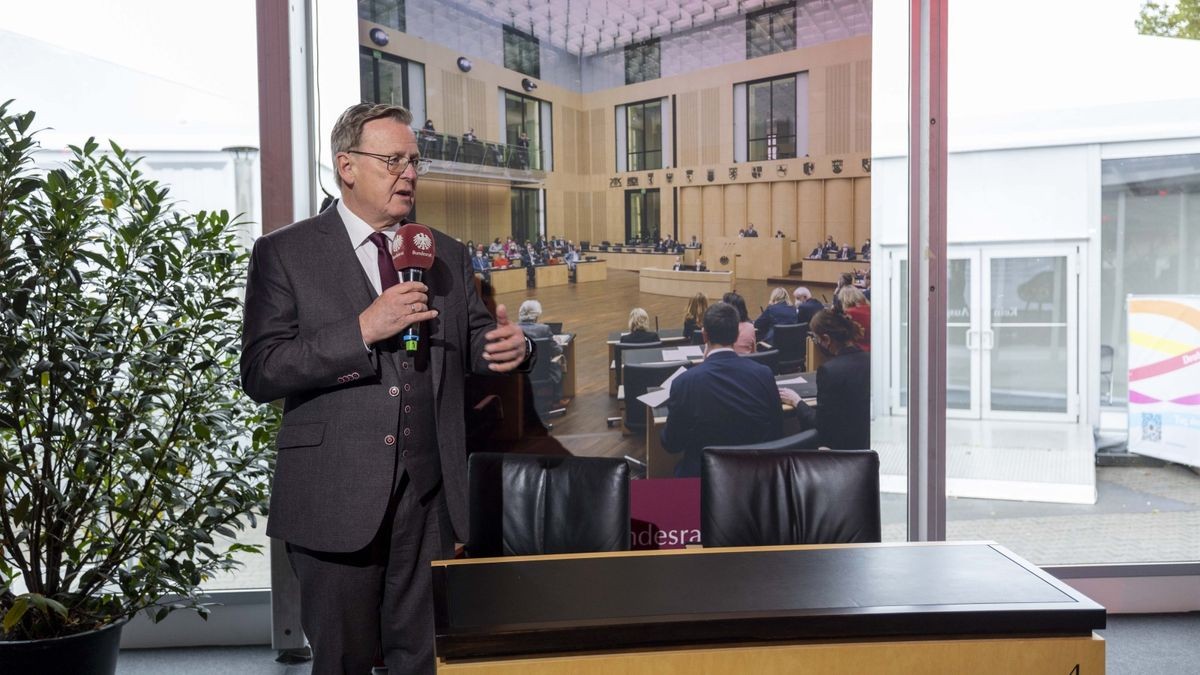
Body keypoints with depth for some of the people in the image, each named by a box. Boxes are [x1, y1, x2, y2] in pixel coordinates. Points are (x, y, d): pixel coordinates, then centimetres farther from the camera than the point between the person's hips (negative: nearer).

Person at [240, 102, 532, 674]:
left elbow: (472, 344, 15)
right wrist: (363, 330, -19)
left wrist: (509, 347, -10)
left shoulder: (448, 256, 12)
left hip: (429, 493, 3)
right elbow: (260, 374, -9)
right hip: (335, 497, -3)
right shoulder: (283, 254, -1)